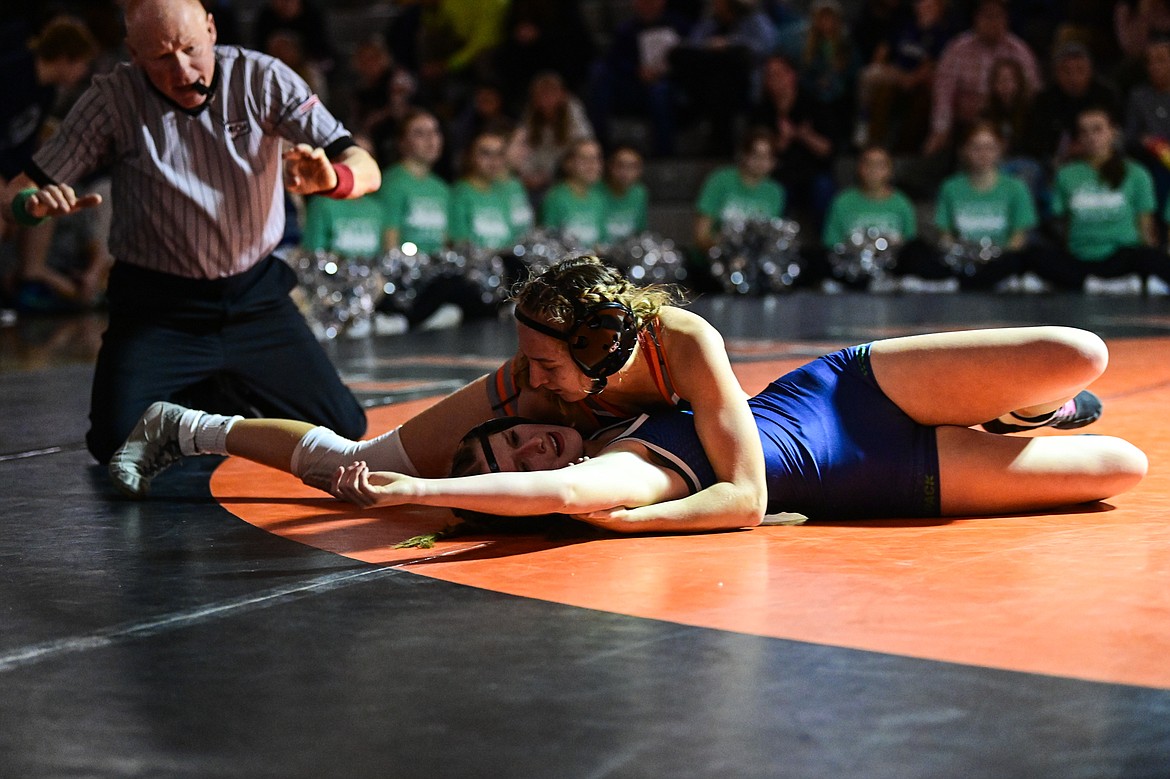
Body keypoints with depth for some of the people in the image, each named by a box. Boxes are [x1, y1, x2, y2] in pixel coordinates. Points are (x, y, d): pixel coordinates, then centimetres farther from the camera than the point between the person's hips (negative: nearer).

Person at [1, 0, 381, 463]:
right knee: (119, 444, -20)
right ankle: (187, 397, 16)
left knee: (344, 430, -4)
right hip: (157, 309, -2)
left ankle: (228, 394, 26)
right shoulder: (113, 100, -12)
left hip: (257, 300, 2)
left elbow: (366, 171, -15)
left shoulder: (263, 80, -9)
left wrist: (332, 178, -40)